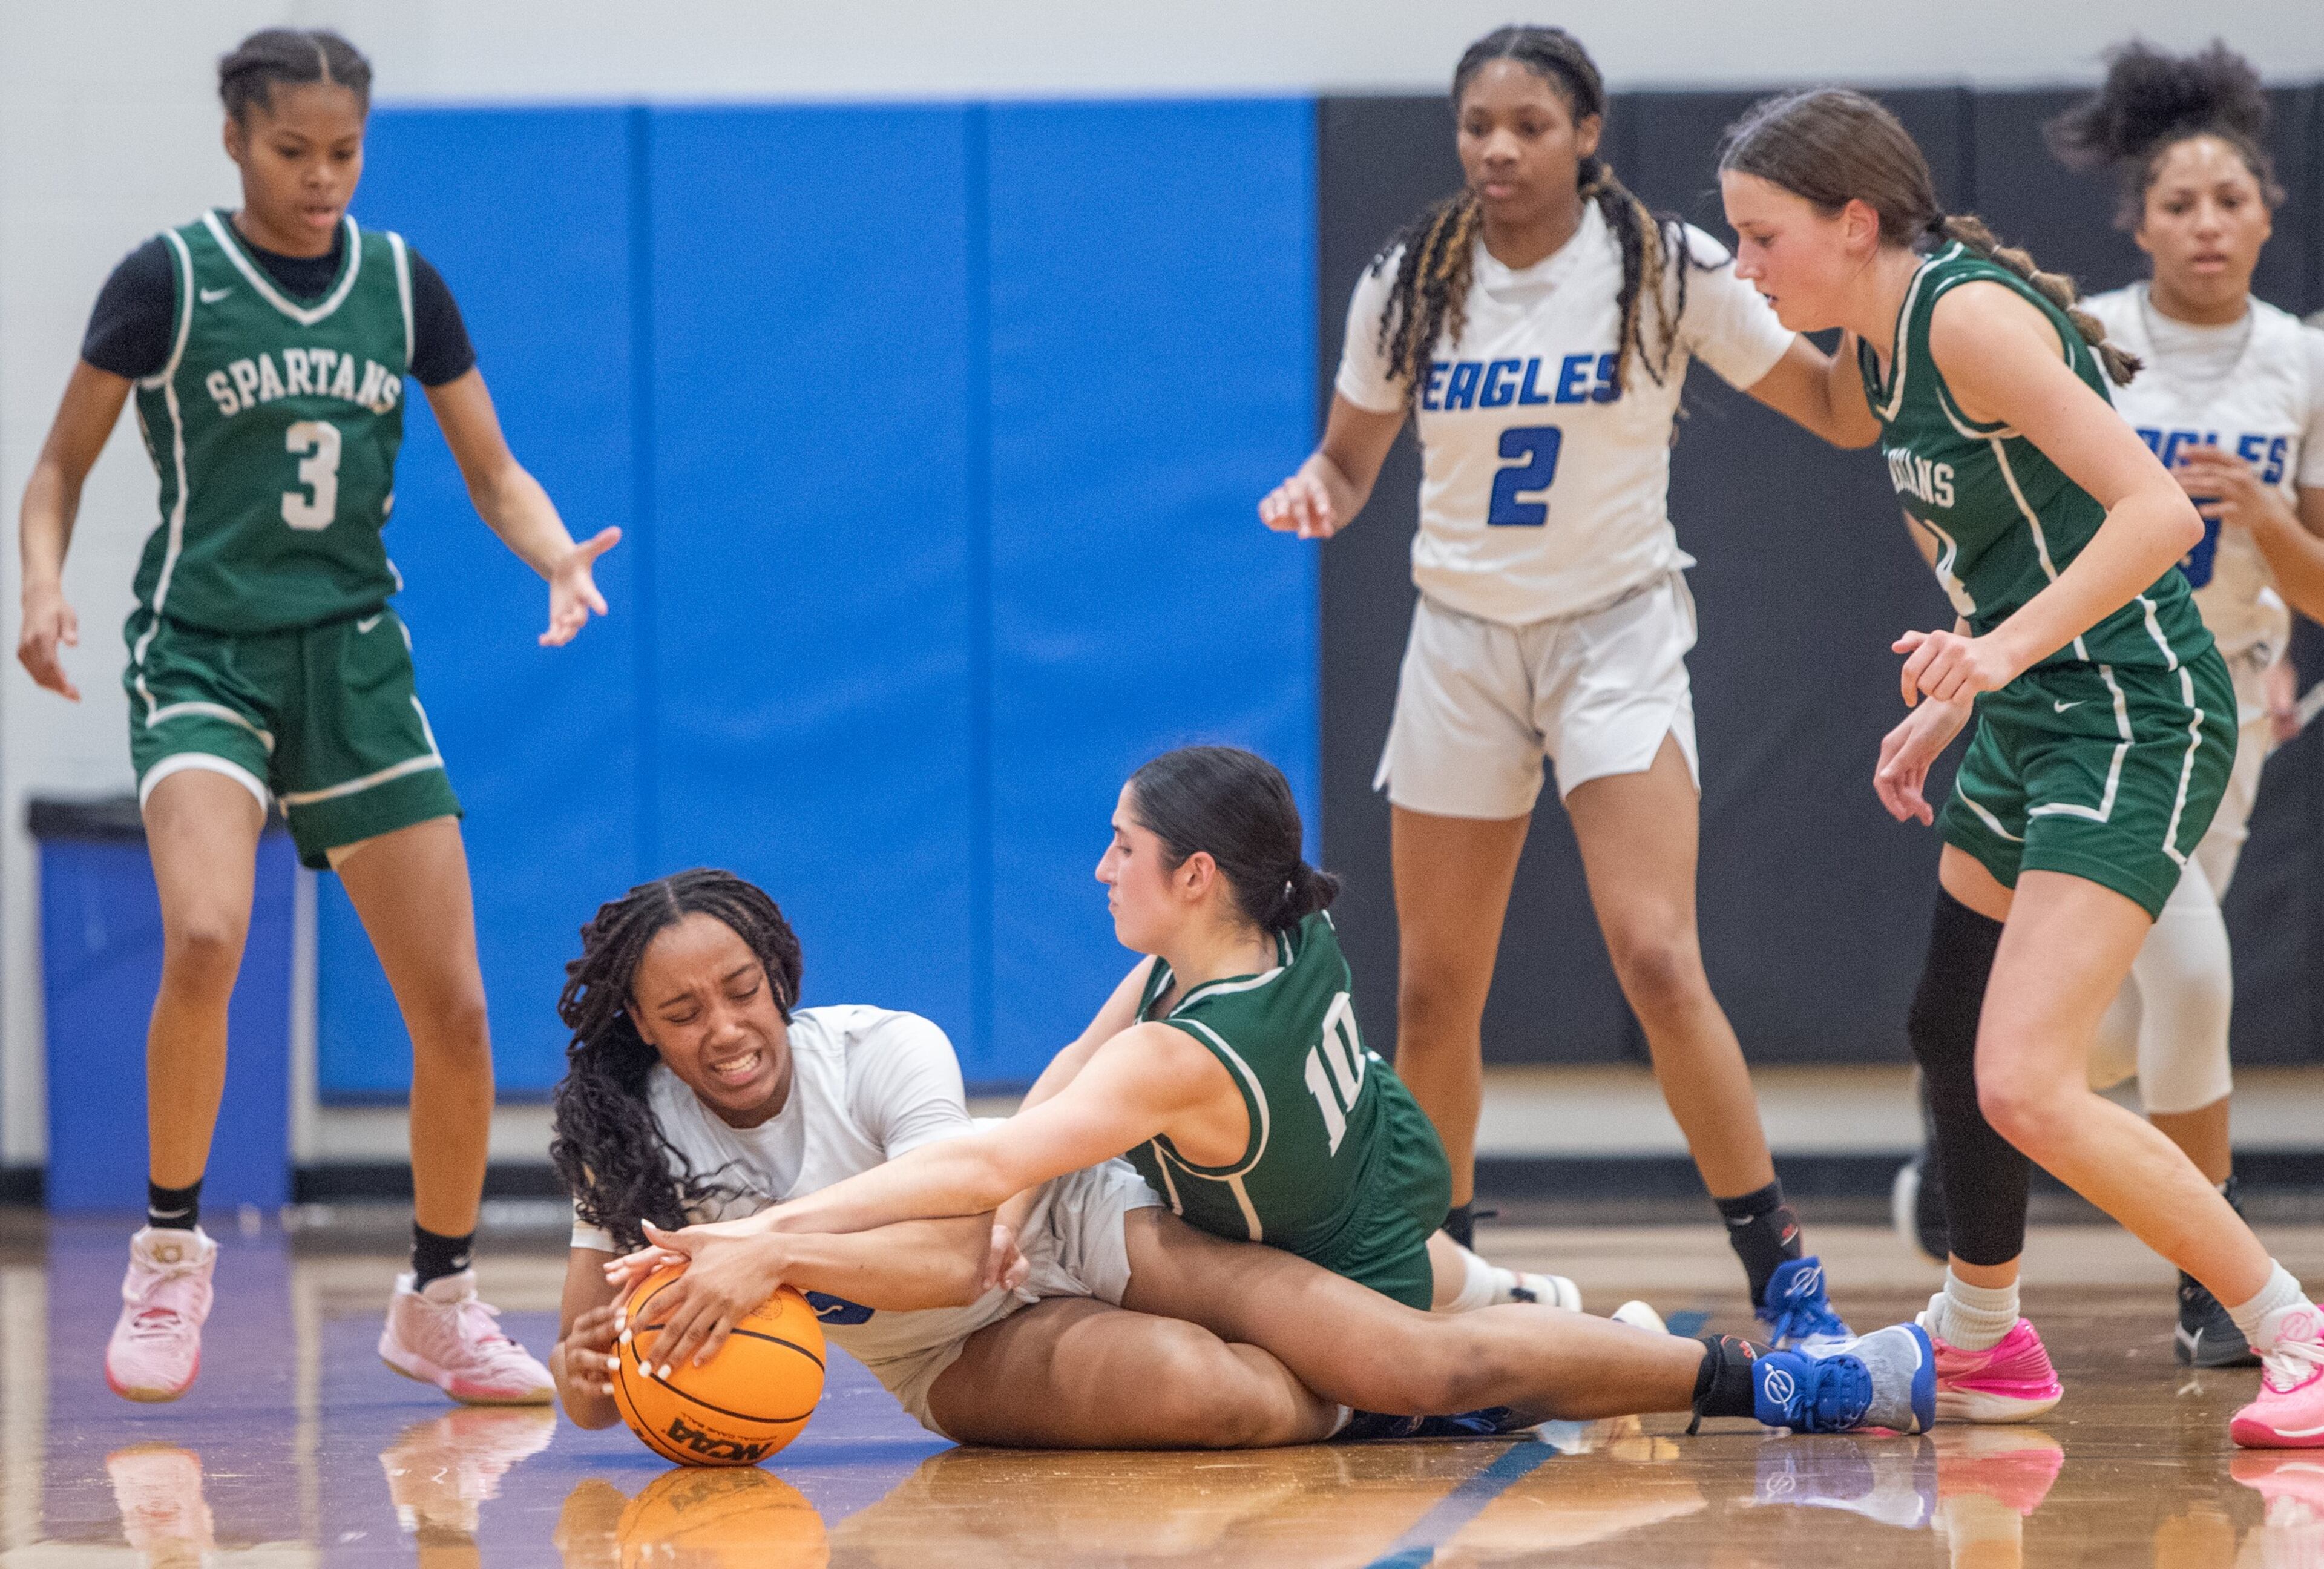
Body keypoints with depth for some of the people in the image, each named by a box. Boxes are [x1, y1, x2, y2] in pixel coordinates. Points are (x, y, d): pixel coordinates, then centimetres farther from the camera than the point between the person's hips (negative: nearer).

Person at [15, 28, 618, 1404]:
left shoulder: (403, 285, 5)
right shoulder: (167, 282, -4)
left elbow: (495, 475, 10)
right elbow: (63, 468, 2)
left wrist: (560, 557, -11)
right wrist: (46, 587, -17)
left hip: (357, 659, 4)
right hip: (203, 655, -4)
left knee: (454, 1003, -1)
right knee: (206, 940, -30)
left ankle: (441, 1300, 19)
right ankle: (171, 1250, -10)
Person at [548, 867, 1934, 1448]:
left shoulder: (882, 1054, -18)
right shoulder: (629, 1138, -11)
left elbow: (952, 1247, -27)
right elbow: (594, 1384, -7)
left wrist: (774, 1247, -42)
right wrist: (594, 1367, -32)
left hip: (1082, 1227, -1)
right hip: (969, 1366, 1)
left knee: (1418, 1361, -18)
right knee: (1197, 1388, -36)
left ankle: (1785, 1383, -10)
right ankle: (1378, 1405, -5)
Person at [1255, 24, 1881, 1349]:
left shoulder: (1666, 270, -8)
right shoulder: (1410, 285, -1)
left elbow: (1842, 416, -3)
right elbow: (1351, 465, 11)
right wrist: (1313, 490, -11)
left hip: (1617, 630, -3)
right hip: (1463, 638, 3)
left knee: (1657, 957, -20)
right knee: (1436, 992, 4)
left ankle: (1784, 1274, -13)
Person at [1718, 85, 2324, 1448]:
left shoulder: (1970, 315, -18)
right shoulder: (1886, 341, 11)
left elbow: (2158, 512, -25)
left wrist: (2005, 649, -33)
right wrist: (1949, 709, 21)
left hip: (2134, 718, -10)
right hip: (2035, 721, 10)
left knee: (2027, 1088, -19)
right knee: (1948, 1031, 21)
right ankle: (1980, 1345, 40)